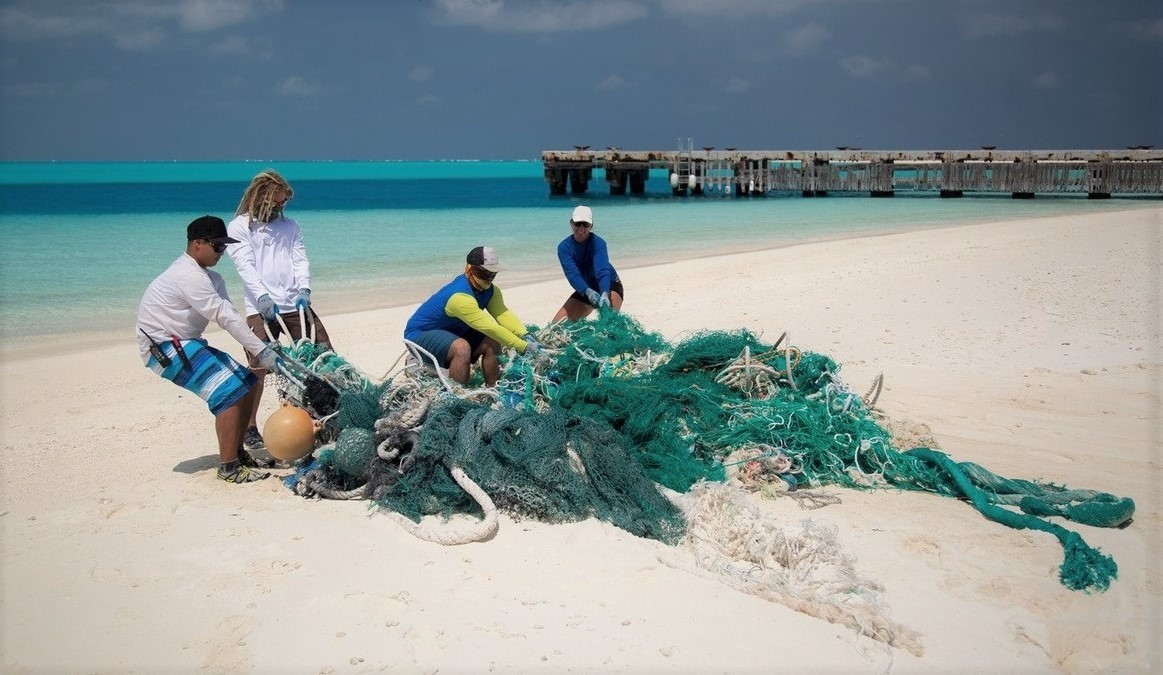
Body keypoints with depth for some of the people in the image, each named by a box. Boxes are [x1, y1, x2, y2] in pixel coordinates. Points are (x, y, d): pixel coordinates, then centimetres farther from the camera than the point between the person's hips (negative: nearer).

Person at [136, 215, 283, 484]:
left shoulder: (210, 277, 11)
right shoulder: (189, 276, -21)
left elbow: (230, 315, 1)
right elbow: (225, 317, -26)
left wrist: (261, 347, -12)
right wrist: (261, 351, -26)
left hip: (186, 343, 10)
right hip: (164, 347, -10)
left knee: (248, 383, 6)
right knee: (228, 391, -21)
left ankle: (236, 451, 16)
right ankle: (228, 467, -15)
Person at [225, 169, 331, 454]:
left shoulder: (290, 226, 17)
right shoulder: (239, 227, 4)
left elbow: (301, 260, 9)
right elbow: (245, 266, -7)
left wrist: (304, 290, -10)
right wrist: (263, 296, -21)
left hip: (296, 303, 4)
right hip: (261, 307, -4)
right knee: (259, 366, -7)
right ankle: (249, 428, 1)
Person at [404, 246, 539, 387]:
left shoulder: (491, 291, -5)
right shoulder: (460, 297, -34)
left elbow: (503, 314, -19)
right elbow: (490, 328, -36)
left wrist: (526, 335, -35)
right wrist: (524, 347, -36)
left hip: (451, 331, 9)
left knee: (492, 343, -6)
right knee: (462, 348, -34)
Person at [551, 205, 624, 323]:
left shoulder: (598, 243, -25)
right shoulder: (564, 247, -18)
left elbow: (602, 271, -39)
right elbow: (572, 273, -32)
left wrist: (605, 294, -58)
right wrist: (588, 292, -50)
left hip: (609, 286, -4)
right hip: (584, 289, 4)